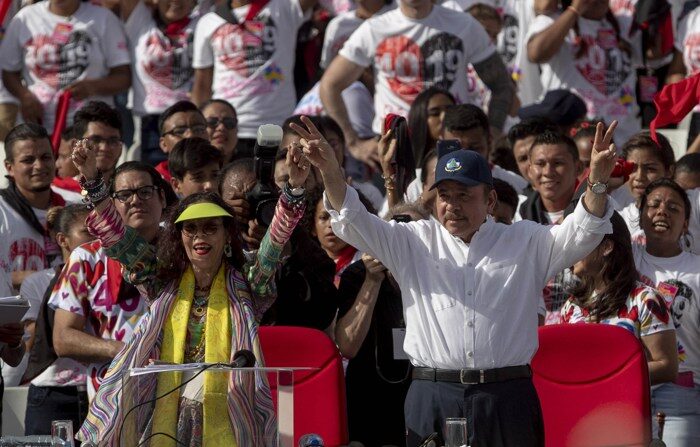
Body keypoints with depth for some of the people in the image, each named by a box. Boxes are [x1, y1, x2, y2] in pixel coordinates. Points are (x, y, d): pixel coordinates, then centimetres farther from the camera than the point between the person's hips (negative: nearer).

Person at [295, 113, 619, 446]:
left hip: (506, 399, 0)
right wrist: (330, 171, -11)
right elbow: (355, 224, 6)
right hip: (432, 400, 0)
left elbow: (580, 234, 2)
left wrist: (597, 182, -17)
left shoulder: (524, 244, 14)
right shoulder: (414, 242, 15)